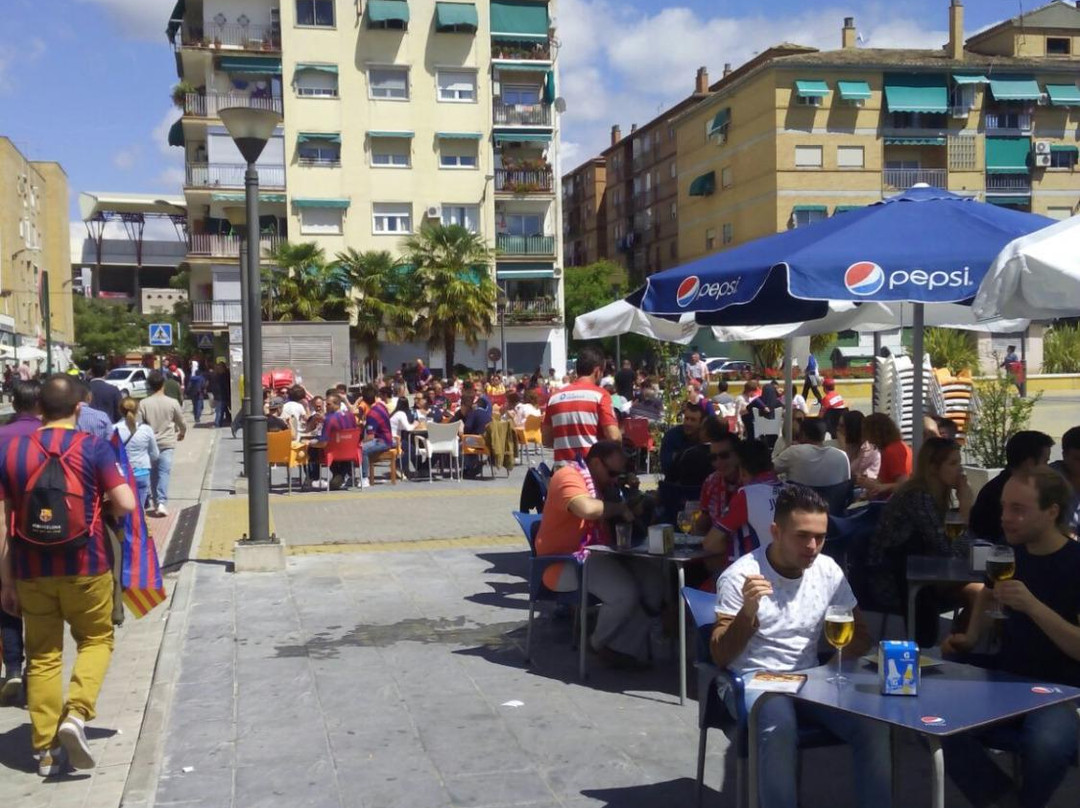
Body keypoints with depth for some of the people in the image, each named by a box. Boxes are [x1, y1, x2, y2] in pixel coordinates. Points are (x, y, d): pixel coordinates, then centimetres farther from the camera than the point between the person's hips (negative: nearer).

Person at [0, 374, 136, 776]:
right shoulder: (94, 447, -7)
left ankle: (45, 749, 17)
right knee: (96, 639, 18)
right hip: (86, 566, -2)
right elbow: (125, 503, -16)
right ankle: (76, 713, -4)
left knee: (43, 654, 13)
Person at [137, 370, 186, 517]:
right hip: (167, 443, -1)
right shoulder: (172, 403, -6)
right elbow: (181, 422, 6)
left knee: (153, 474, 13)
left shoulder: (143, 404, -6)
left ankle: (156, 503, 17)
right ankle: (162, 502, -15)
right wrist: (182, 433, 28)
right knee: (164, 473, -2)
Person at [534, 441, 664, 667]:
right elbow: (587, 509, -34)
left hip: (598, 553, 10)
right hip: (566, 562, -10)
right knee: (625, 592, -27)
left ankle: (628, 647, 2)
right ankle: (601, 643, 2)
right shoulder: (569, 477, -14)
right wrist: (619, 507, -16)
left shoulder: (599, 481, 18)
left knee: (653, 579, -6)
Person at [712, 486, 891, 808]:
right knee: (780, 729, -35)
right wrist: (747, 611, -32)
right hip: (753, 682, -4)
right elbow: (720, 657, -14)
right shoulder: (740, 576, -13)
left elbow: (861, 636, 11)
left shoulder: (827, 570, 1)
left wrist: (848, 649, -14)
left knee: (872, 723, -20)